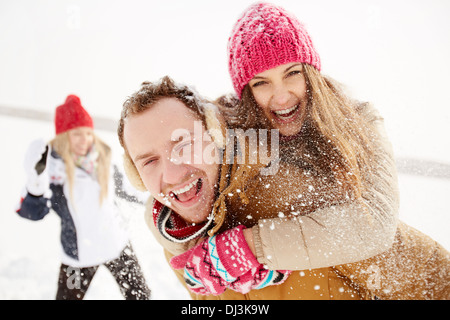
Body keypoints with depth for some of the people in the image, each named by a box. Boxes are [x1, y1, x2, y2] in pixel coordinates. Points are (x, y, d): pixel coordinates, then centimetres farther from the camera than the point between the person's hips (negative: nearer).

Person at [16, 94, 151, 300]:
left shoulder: (103, 157, -5)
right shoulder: (52, 165, -16)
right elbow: (33, 212, -22)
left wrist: (146, 198, 26)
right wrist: (36, 179, -39)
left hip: (117, 244, 3)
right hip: (79, 256, -3)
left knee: (140, 295, 13)